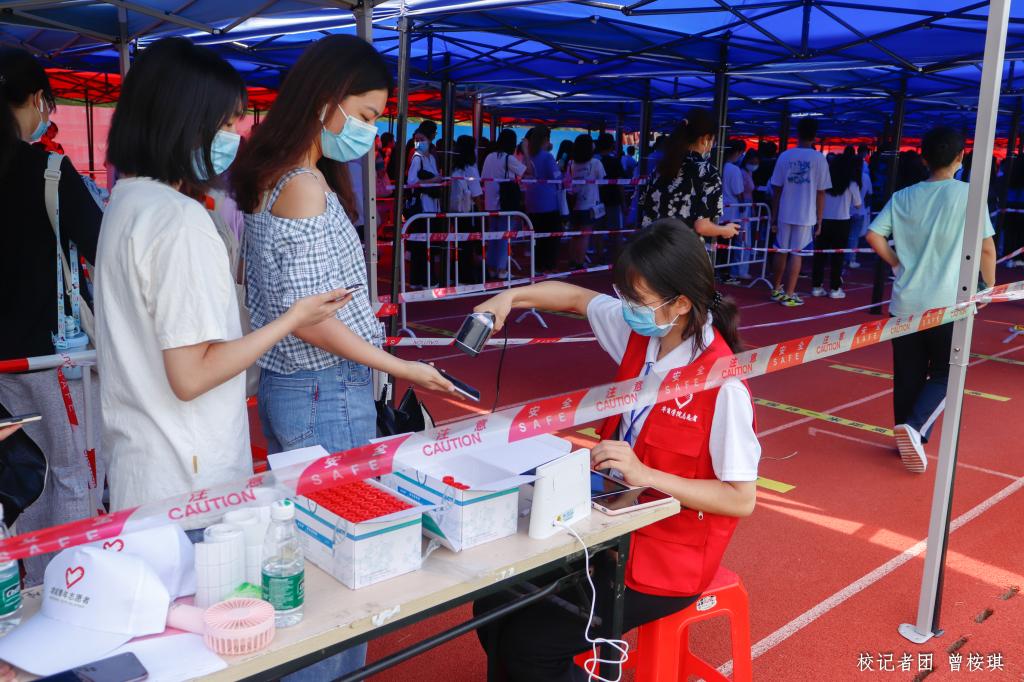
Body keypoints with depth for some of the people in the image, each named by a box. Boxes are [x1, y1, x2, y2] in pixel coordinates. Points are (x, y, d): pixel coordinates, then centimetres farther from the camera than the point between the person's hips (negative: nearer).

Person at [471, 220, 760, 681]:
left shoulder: (722, 383, -26)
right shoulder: (644, 330, -5)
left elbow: (742, 499, -21)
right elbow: (577, 297, 11)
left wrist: (644, 474, -27)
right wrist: (511, 297, -5)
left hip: (665, 557, -7)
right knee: (495, 607, 2)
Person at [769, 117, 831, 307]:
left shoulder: (785, 156, -1)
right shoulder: (819, 159, -6)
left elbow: (776, 190, 1)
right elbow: (821, 193, -4)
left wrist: (773, 216, 9)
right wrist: (819, 220, 4)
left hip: (785, 214, 2)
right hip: (806, 215, -2)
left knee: (782, 251, 15)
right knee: (796, 253, 1)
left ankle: (776, 289, 27)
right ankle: (788, 295, 2)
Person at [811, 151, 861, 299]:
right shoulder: (852, 183, -1)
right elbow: (857, 205, 6)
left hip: (824, 220, 3)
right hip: (841, 221, -3)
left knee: (820, 254, 6)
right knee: (837, 255, 3)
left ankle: (817, 286, 7)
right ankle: (835, 288, 4)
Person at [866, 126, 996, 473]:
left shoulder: (903, 197, 3)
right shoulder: (969, 194, -6)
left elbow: (874, 235, -5)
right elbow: (986, 248, -7)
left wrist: (897, 262, 9)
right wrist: (990, 285, 8)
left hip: (906, 303, 3)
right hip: (948, 304, -3)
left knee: (908, 376, 13)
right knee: (944, 375, 9)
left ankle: (910, 440, 21)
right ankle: (913, 426, -14)